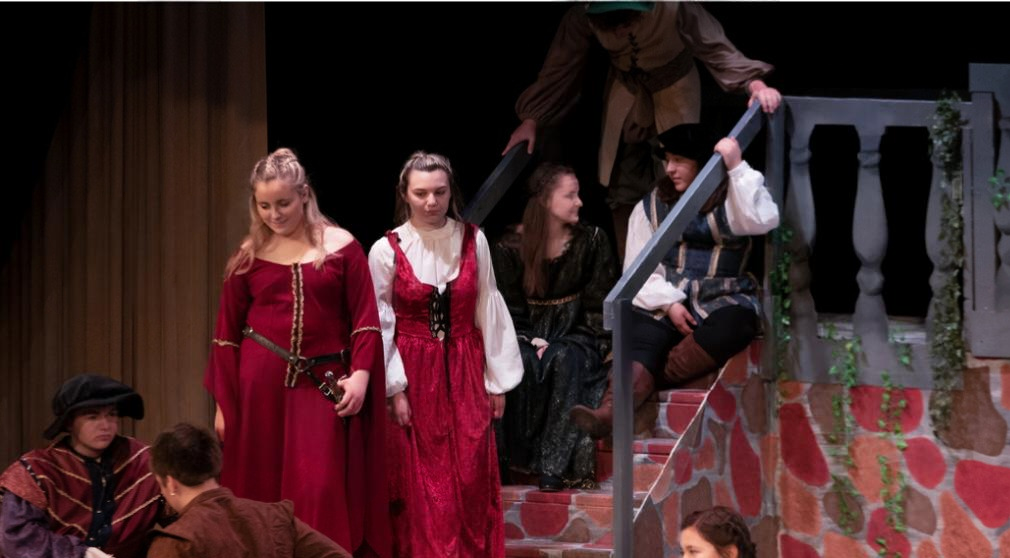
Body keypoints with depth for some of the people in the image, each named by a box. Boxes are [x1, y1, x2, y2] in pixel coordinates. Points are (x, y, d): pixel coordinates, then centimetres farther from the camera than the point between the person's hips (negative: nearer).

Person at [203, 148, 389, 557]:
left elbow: (365, 319, 0)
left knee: (321, 493, -7)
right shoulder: (249, 256, 6)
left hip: (322, 386, -2)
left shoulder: (341, 247, 1)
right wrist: (223, 404, 6)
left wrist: (361, 374, -12)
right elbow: (227, 333, 8)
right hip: (260, 386, 2)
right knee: (259, 491, 4)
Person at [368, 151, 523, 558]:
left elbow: (489, 313, 5)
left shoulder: (473, 241, 1)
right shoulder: (387, 250, -5)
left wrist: (497, 379, 5)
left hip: (465, 373, 2)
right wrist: (395, 388, -8)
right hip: (414, 375, -2)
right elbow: (381, 326, -4)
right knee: (421, 486, 0)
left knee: (472, 480, 1)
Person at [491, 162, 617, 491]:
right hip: (528, 335, 1)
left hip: (577, 335, -1)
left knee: (565, 361, -35)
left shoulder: (592, 241, 1)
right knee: (519, 362, -34)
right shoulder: (511, 249, 1)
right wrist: (533, 342, -16)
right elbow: (509, 310, 2)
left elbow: (598, 306, -1)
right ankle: (517, 459, -30)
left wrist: (555, 344, -12)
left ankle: (556, 467, -37)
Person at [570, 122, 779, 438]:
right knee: (640, 339, -31)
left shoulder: (729, 200, 6)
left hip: (719, 300, -1)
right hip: (663, 302, 1)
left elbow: (763, 220, -17)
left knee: (733, 325, -38)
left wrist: (737, 168, -22)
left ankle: (652, 379, -33)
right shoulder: (651, 206, 13)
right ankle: (611, 414, -56)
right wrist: (668, 303, -13)